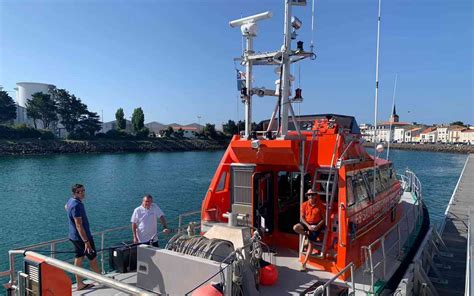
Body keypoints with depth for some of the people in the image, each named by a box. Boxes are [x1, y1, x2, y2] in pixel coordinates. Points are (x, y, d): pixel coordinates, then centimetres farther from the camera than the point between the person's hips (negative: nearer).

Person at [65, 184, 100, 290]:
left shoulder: (71, 200, 5)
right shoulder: (76, 205, -26)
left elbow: (66, 207, 31)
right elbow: (79, 225, -30)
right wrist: (86, 241, -32)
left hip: (74, 236, 9)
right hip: (82, 237, -9)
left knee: (79, 258, 13)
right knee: (93, 258, 5)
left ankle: (80, 284, 21)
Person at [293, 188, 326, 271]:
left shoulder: (320, 205, -9)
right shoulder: (304, 204, -3)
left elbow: (323, 218, -4)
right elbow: (302, 217, -1)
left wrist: (318, 226, -19)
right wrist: (308, 226, -16)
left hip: (316, 225, -3)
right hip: (307, 223, 3)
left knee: (311, 242, -15)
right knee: (295, 228, -26)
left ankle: (304, 263, -9)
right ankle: (308, 234, 0)